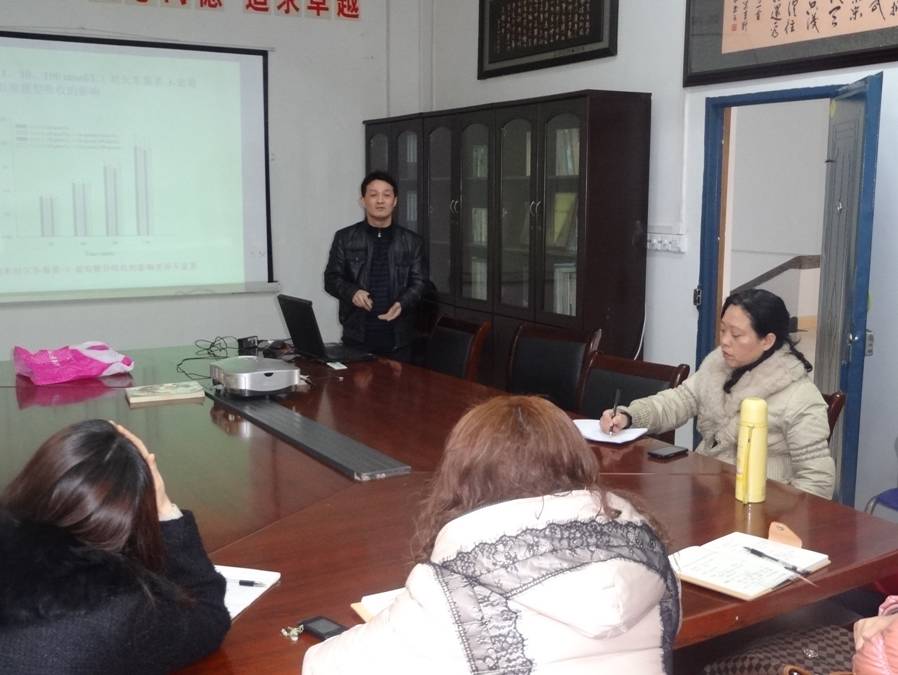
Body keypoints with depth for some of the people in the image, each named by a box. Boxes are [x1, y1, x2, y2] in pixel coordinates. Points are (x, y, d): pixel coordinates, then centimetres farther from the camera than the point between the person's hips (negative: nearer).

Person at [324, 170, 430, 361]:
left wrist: (402, 304, -15)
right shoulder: (345, 238, 6)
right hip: (356, 336, -1)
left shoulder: (412, 241, 8)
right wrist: (352, 292, -15)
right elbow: (331, 278, 6)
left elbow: (420, 282, 5)